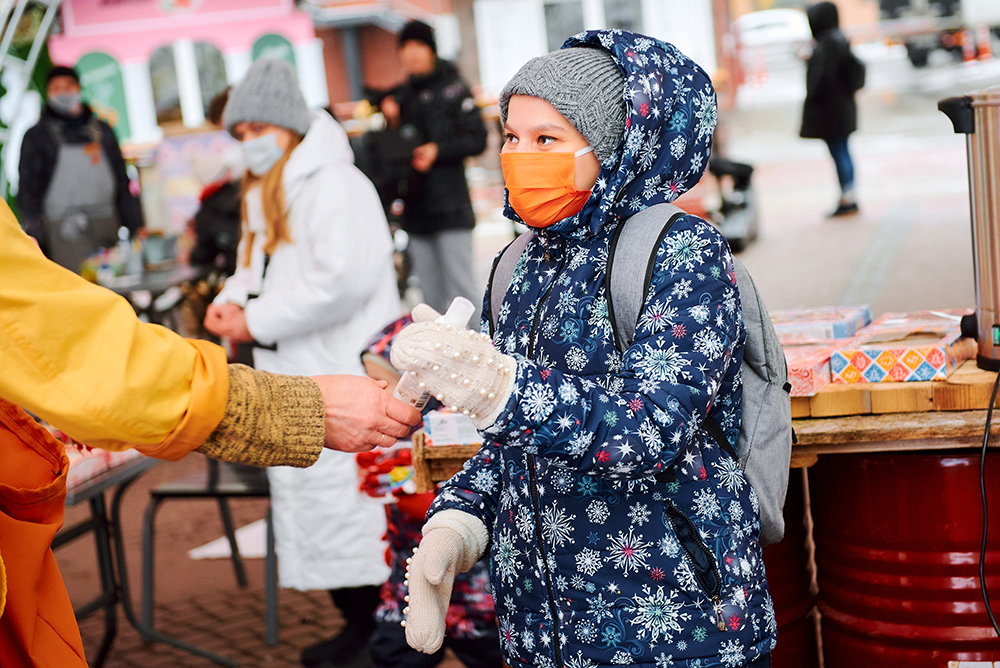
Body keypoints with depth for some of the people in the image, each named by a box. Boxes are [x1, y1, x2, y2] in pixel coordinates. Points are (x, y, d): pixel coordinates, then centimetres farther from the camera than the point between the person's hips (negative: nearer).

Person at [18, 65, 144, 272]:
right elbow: (28, 188, 6)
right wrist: (33, 230, -7)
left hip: (107, 223, 3)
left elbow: (122, 181, 20)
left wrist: (135, 227, 14)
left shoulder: (102, 129, 19)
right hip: (64, 228, -3)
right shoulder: (36, 136, 10)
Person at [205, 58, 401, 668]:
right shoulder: (264, 194, 17)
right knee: (307, 498, 14)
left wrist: (257, 322, -17)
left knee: (348, 500, -8)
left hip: (343, 377, -10)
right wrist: (232, 300, 4)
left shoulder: (334, 183, -14)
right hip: (291, 378, 10)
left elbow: (345, 280, -24)